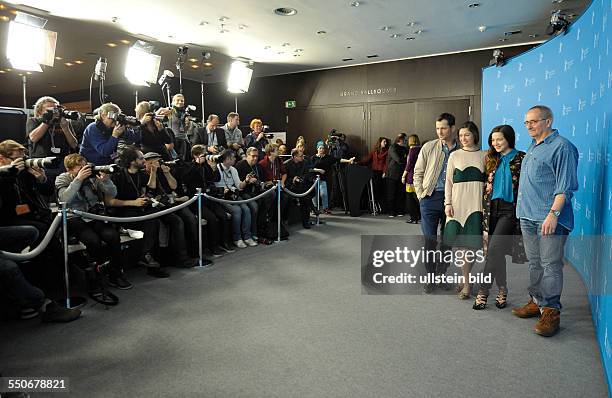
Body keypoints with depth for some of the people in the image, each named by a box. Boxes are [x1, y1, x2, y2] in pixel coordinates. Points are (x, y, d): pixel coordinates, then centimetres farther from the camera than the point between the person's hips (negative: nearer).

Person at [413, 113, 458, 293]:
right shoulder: (428, 147, 2)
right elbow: (418, 173, 6)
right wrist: (421, 195, 0)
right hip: (430, 198, -1)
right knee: (430, 240, 1)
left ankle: (441, 274, 25)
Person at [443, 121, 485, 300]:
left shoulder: (484, 156, 9)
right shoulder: (454, 155, 10)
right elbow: (448, 181, 7)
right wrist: (448, 203, -2)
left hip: (476, 204, 0)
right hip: (457, 203, 1)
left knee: (471, 243, -4)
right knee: (459, 243, -3)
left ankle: (466, 281, 9)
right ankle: (466, 280, 10)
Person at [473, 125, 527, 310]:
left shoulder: (520, 159, -2)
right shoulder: (492, 160, 13)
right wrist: (484, 219, 9)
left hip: (509, 209, -5)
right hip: (492, 209, 5)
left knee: (494, 249, -15)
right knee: (496, 253, 8)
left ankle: (483, 291, -7)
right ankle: (502, 290, 23)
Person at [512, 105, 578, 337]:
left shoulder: (562, 147, -9)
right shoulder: (533, 147, 18)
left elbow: (565, 186, -16)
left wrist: (553, 214, -22)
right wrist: (522, 209, 21)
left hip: (549, 218, -9)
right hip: (528, 216, 9)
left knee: (550, 264, -4)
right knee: (535, 263, 15)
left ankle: (551, 311, 3)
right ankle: (537, 301, 26)